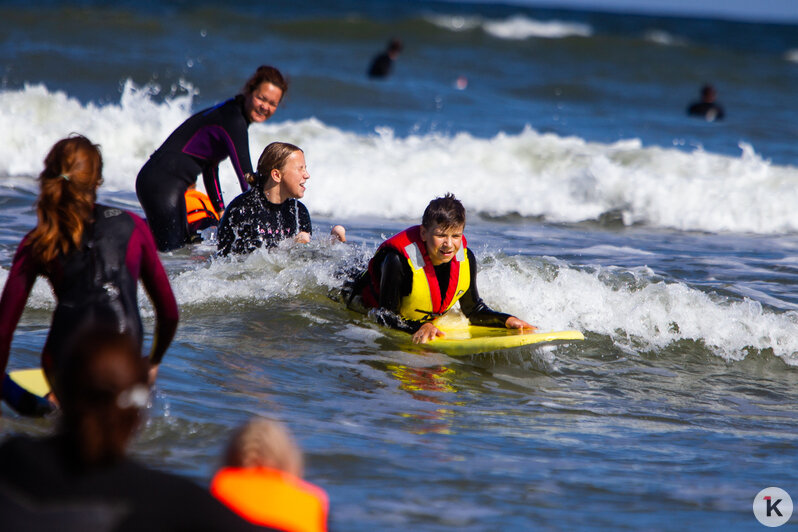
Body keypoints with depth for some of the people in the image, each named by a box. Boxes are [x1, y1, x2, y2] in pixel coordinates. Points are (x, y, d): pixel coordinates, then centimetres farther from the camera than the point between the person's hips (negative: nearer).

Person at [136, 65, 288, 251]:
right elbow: (246, 175, -18)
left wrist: (221, 211, 22)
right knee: (171, 250, -15)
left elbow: (211, 165, 23)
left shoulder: (227, 113, 15)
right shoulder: (233, 120, -15)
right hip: (164, 182, -10)